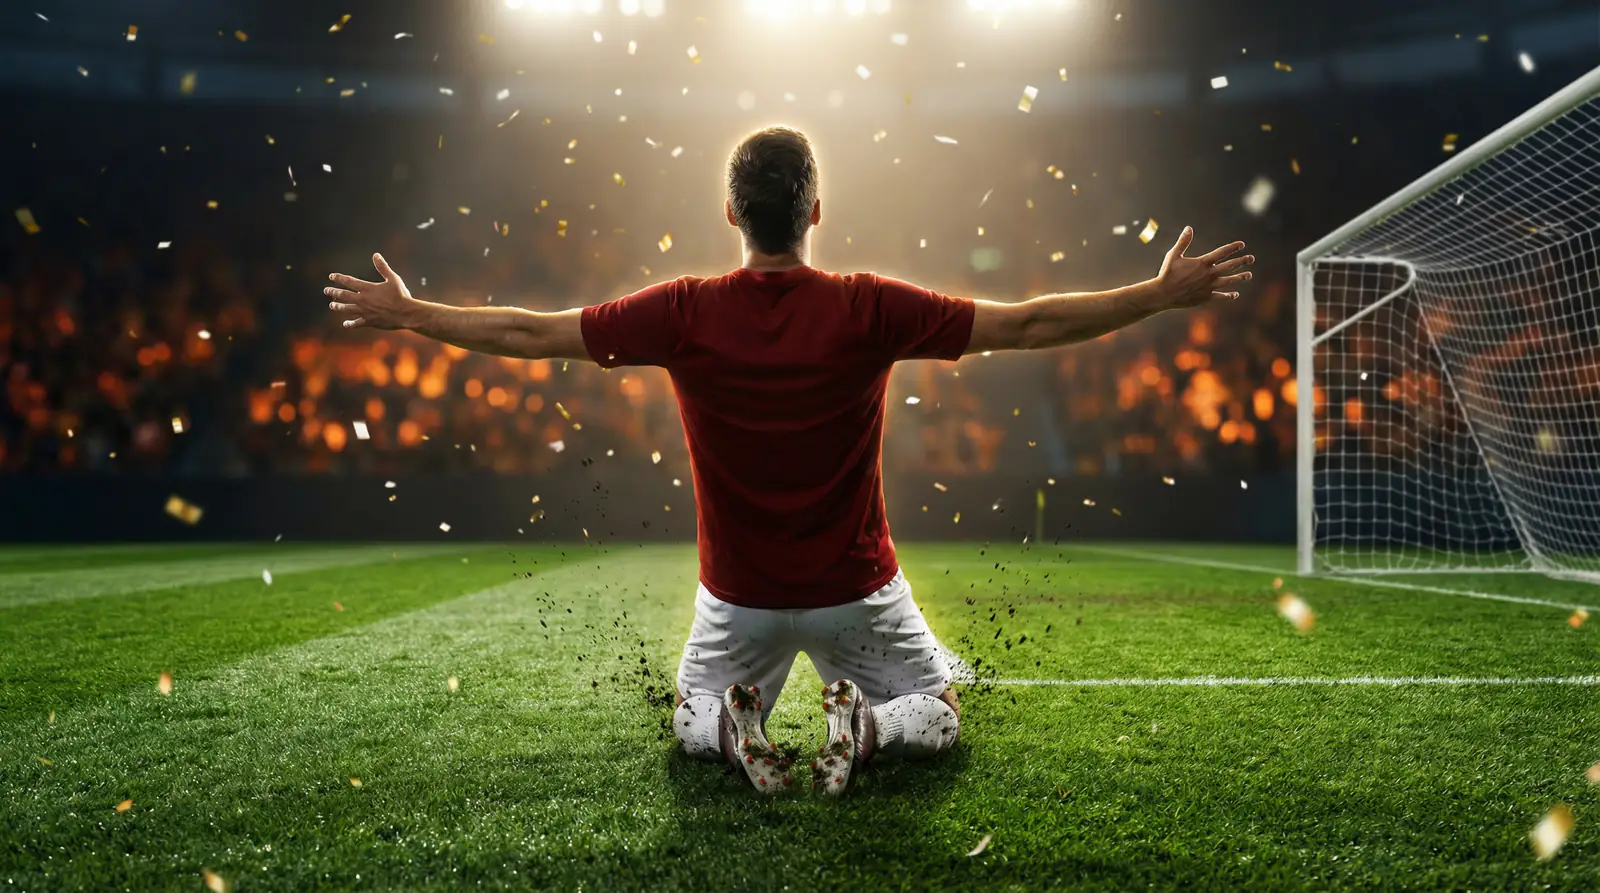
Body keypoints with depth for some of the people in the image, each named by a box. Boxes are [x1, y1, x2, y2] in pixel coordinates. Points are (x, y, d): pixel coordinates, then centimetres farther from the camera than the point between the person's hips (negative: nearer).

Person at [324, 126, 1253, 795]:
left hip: (740, 595, 1)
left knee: (693, 718, 28)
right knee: (937, 716, 23)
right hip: (857, 588, -1)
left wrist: (408, 313, 7)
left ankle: (736, 724, -8)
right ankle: (866, 725, -11)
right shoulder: (869, 309, -18)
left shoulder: (685, 314, -15)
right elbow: (1026, 324, -14)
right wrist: (1166, 294, -4)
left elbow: (531, 334, -8)